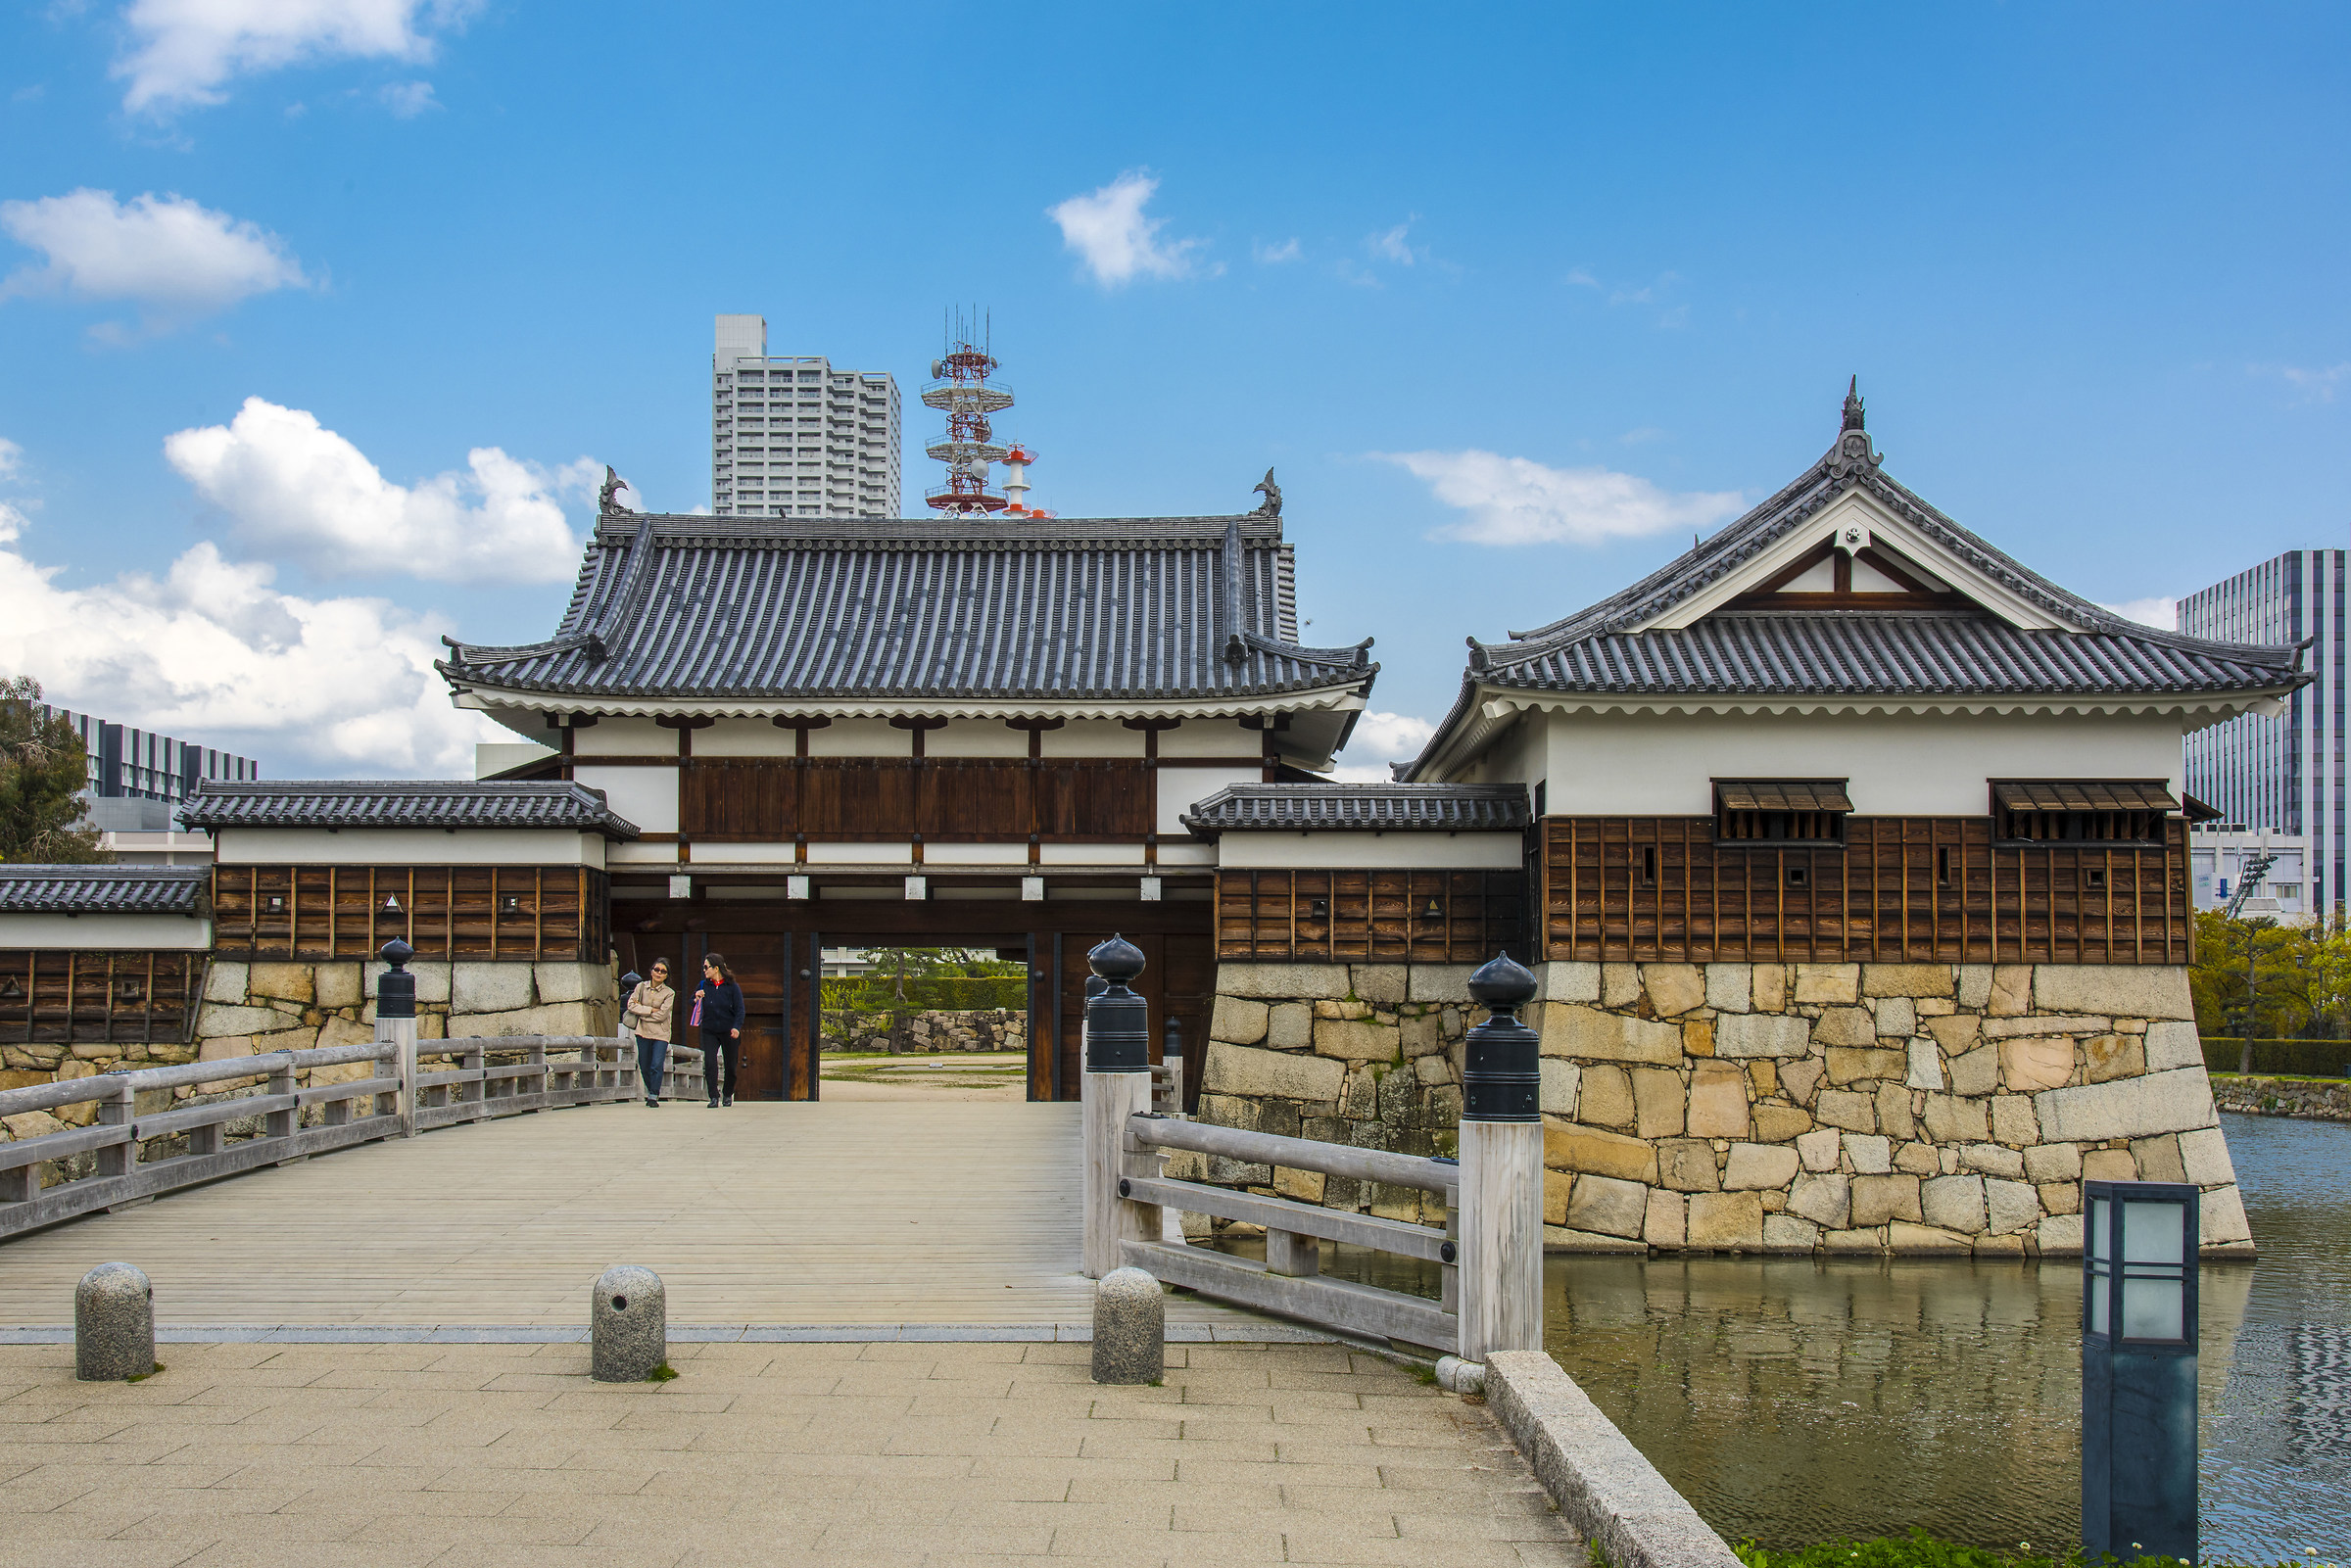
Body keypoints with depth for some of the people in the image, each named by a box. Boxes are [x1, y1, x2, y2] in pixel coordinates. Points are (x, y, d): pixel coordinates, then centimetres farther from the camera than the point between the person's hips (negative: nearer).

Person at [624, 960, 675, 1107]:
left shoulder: (669, 993, -2)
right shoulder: (641, 987, 6)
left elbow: (662, 1015, -11)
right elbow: (631, 1005, -6)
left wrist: (641, 1010, -7)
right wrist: (651, 1010, -12)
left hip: (661, 1034, -3)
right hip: (643, 1032, 3)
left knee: (656, 1065, -15)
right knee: (644, 1067, 8)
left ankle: (654, 1097, -7)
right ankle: (651, 1093, 28)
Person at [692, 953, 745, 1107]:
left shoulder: (732, 987, -4)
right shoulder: (703, 986, 4)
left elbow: (739, 1010, -4)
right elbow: (693, 1006, 13)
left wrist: (736, 1028, -18)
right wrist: (696, 999, -9)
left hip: (729, 1032, -2)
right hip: (709, 1031, 2)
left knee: (730, 1066, 7)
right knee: (709, 1063, -13)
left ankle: (727, 1094, 28)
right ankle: (714, 1097, -9)